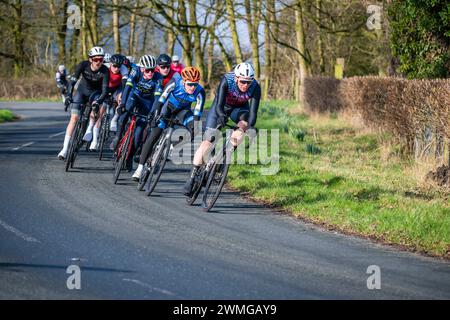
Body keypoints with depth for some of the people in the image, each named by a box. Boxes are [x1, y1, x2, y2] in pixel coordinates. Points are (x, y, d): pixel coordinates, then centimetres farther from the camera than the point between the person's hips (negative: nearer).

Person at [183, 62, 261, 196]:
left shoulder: (255, 87, -30)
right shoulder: (226, 81, -35)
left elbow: (253, 112, -33)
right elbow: (219, 105, -40)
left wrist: (249, 126, -50)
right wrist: (222, 118, -59)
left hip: (239, 108, 2)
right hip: (221, 107, -2)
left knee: (244, 124, -33)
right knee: (207, 141, -10)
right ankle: (192, 177, -3)